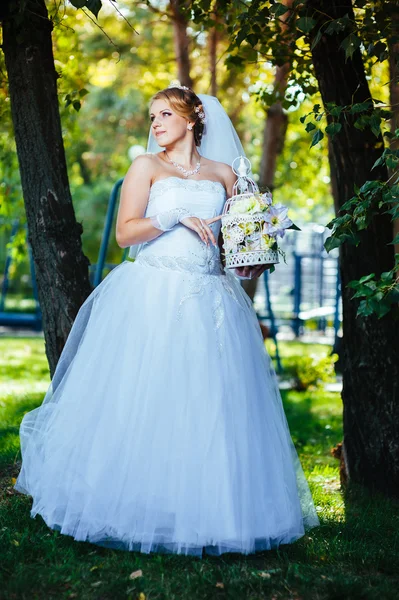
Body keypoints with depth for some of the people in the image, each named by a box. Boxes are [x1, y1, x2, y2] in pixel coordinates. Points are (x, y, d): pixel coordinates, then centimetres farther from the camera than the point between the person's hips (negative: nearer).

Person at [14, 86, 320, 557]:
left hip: (211, 302, 3)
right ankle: (138, 506, 7)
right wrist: (176, 218, -12)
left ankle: (203, 512, 9)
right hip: (153, 297, -2)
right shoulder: (146, 167, 6)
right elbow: (124, 234, -2)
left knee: (212, 408, 0)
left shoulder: (222, 174, 14)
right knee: (143, 403, -4)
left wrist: (249, 264, -2)